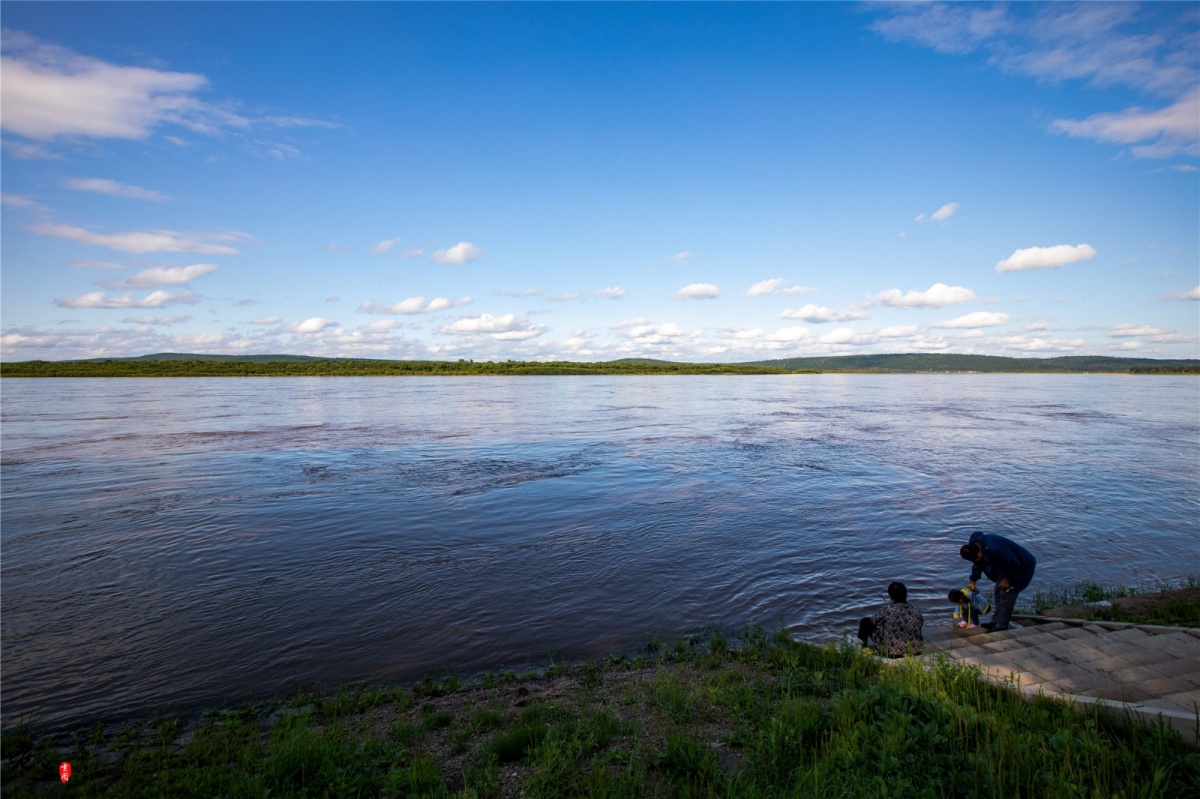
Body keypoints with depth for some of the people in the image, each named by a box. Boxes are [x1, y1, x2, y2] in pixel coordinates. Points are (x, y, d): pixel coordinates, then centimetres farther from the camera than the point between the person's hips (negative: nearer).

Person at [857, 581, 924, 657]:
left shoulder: (887, 609, -13)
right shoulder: (916, 612, -3)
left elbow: (873, 621, 2)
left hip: (891, 652, -5)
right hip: (915, 652, 5)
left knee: (865, 622, 10)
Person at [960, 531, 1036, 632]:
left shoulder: (995, 549, -41)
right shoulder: (974, 544, -13)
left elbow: (1015, 565, -29)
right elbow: (978, 563, 5)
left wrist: (1008, 580, -15)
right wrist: (972, 580, -2)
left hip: (1021, 567, -9)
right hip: (1007, 566, 9)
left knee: (1006, 594, -7)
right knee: (998, 593, 12)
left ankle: (1002, 626, 4)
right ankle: (996, 621, 24)